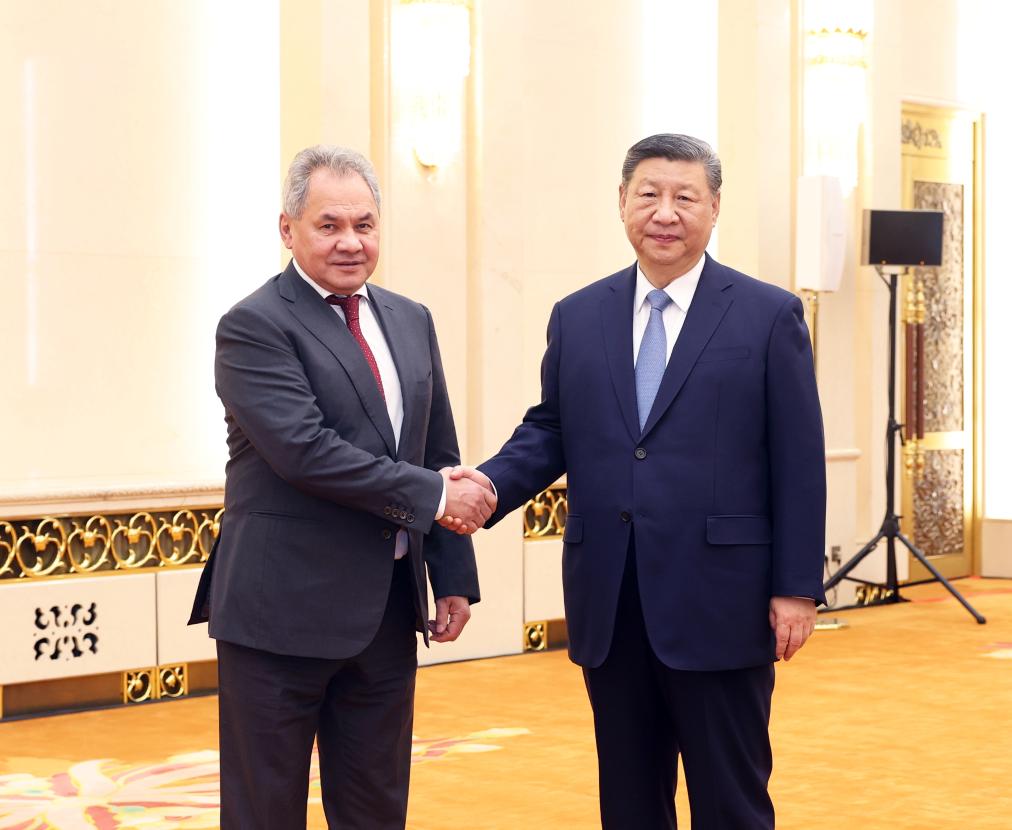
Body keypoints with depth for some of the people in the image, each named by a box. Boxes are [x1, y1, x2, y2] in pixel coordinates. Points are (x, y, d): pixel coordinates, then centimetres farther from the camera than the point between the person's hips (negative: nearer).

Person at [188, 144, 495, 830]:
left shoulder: (410, 322, 12)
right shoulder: (254, 327, -9)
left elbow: (441, 456, 15)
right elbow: (304, 449, -20)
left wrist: (454, 578, 10)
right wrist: (430, 495, -16)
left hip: (388, 611, 6)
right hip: (285, 611, -6)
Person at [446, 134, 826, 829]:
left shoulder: (769, 315, -1)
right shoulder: (578, 317, 10)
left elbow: (798, 463, -3)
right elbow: (549, 431, 12)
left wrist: (797, 588, -7)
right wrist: (491, 484, -8)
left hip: (719, 604, -4)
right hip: (610, 607, 4)